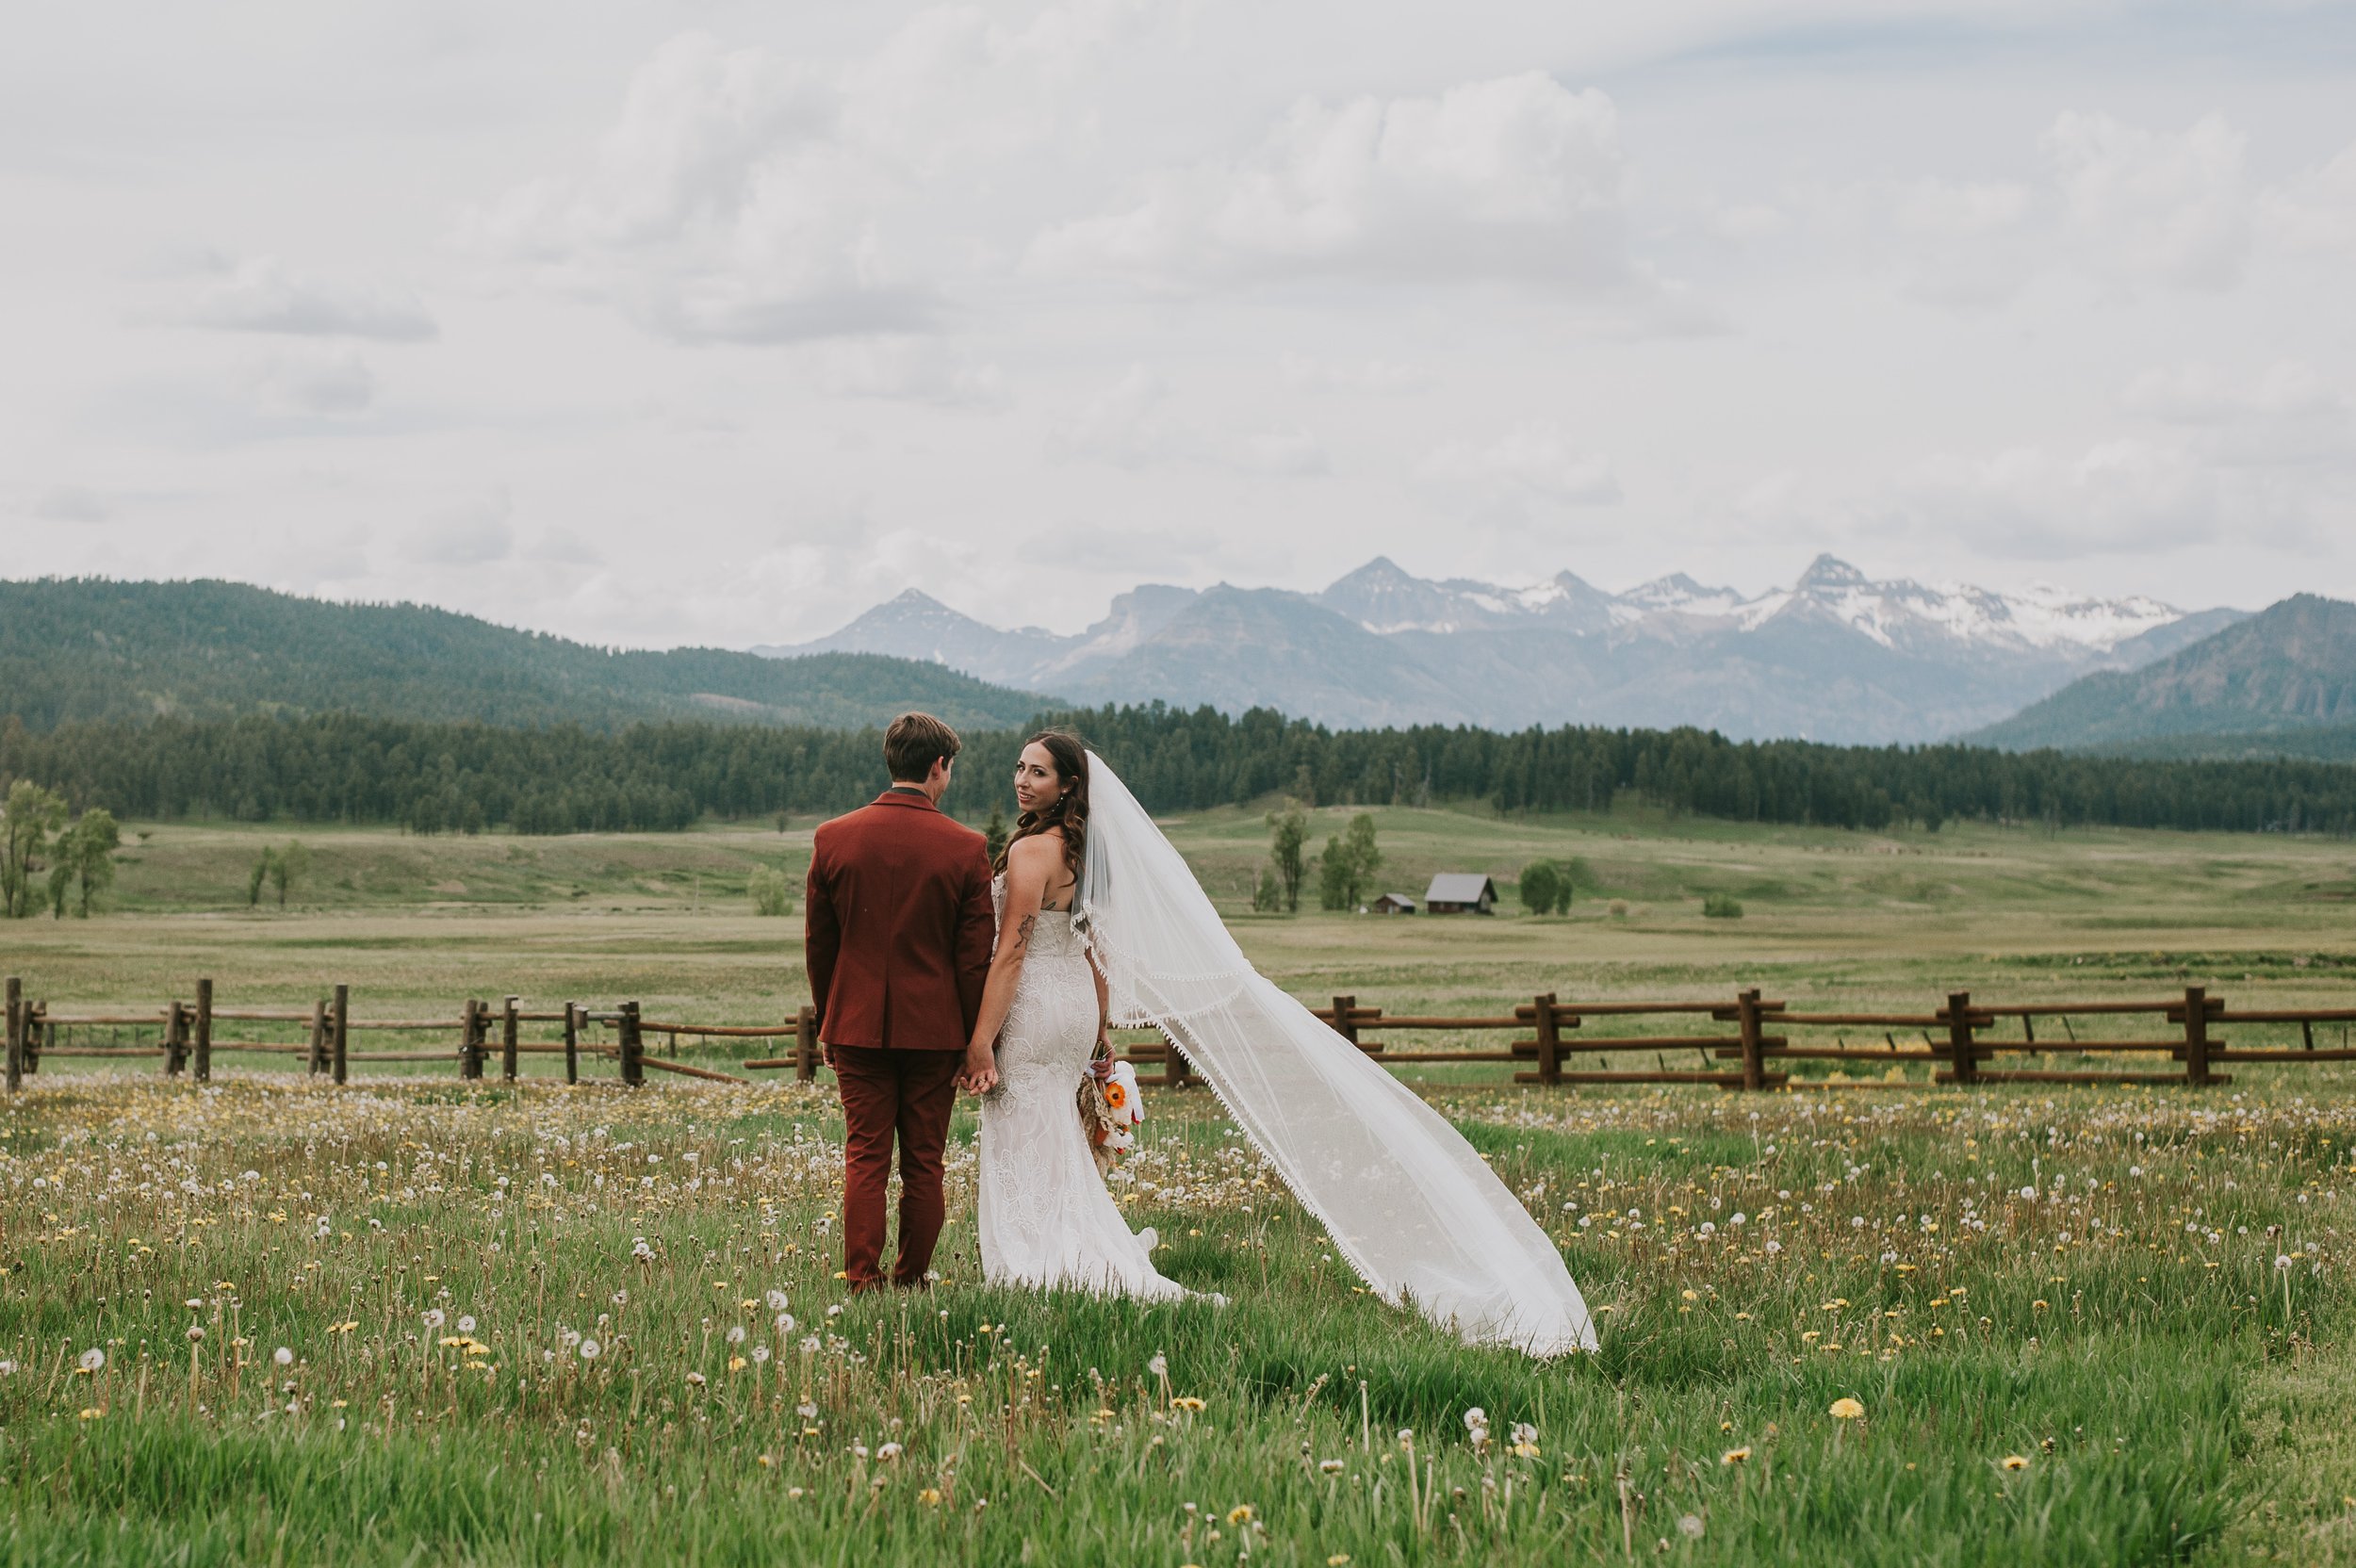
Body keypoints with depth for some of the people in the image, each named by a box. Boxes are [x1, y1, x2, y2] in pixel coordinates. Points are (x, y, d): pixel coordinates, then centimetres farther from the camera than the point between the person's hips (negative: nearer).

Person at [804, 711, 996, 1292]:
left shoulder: (833, 839, -2)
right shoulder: (966, 848, -8)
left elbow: (817, 944, 5)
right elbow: (975, 956, -5)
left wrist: (826, 1025, 16)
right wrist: (974, 1044, 3)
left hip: (858, 1025, 1)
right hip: (934, 1027, -1)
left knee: (865, 1158, 5)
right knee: (923, 1163, 8)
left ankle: (862, 1282, 0)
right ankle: (912, 1281, 12)